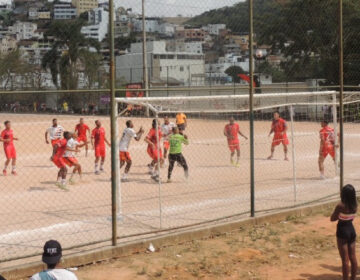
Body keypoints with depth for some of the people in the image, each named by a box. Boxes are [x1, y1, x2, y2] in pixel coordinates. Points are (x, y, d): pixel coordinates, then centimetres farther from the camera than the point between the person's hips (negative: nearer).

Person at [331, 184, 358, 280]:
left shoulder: (340, 206, -21)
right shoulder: (355, 205, -2)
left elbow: (332, 219, -11)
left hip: (343, 231, -6)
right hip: (352, 230, 6)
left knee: (345, 259, 1)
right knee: (353, 257, 15)